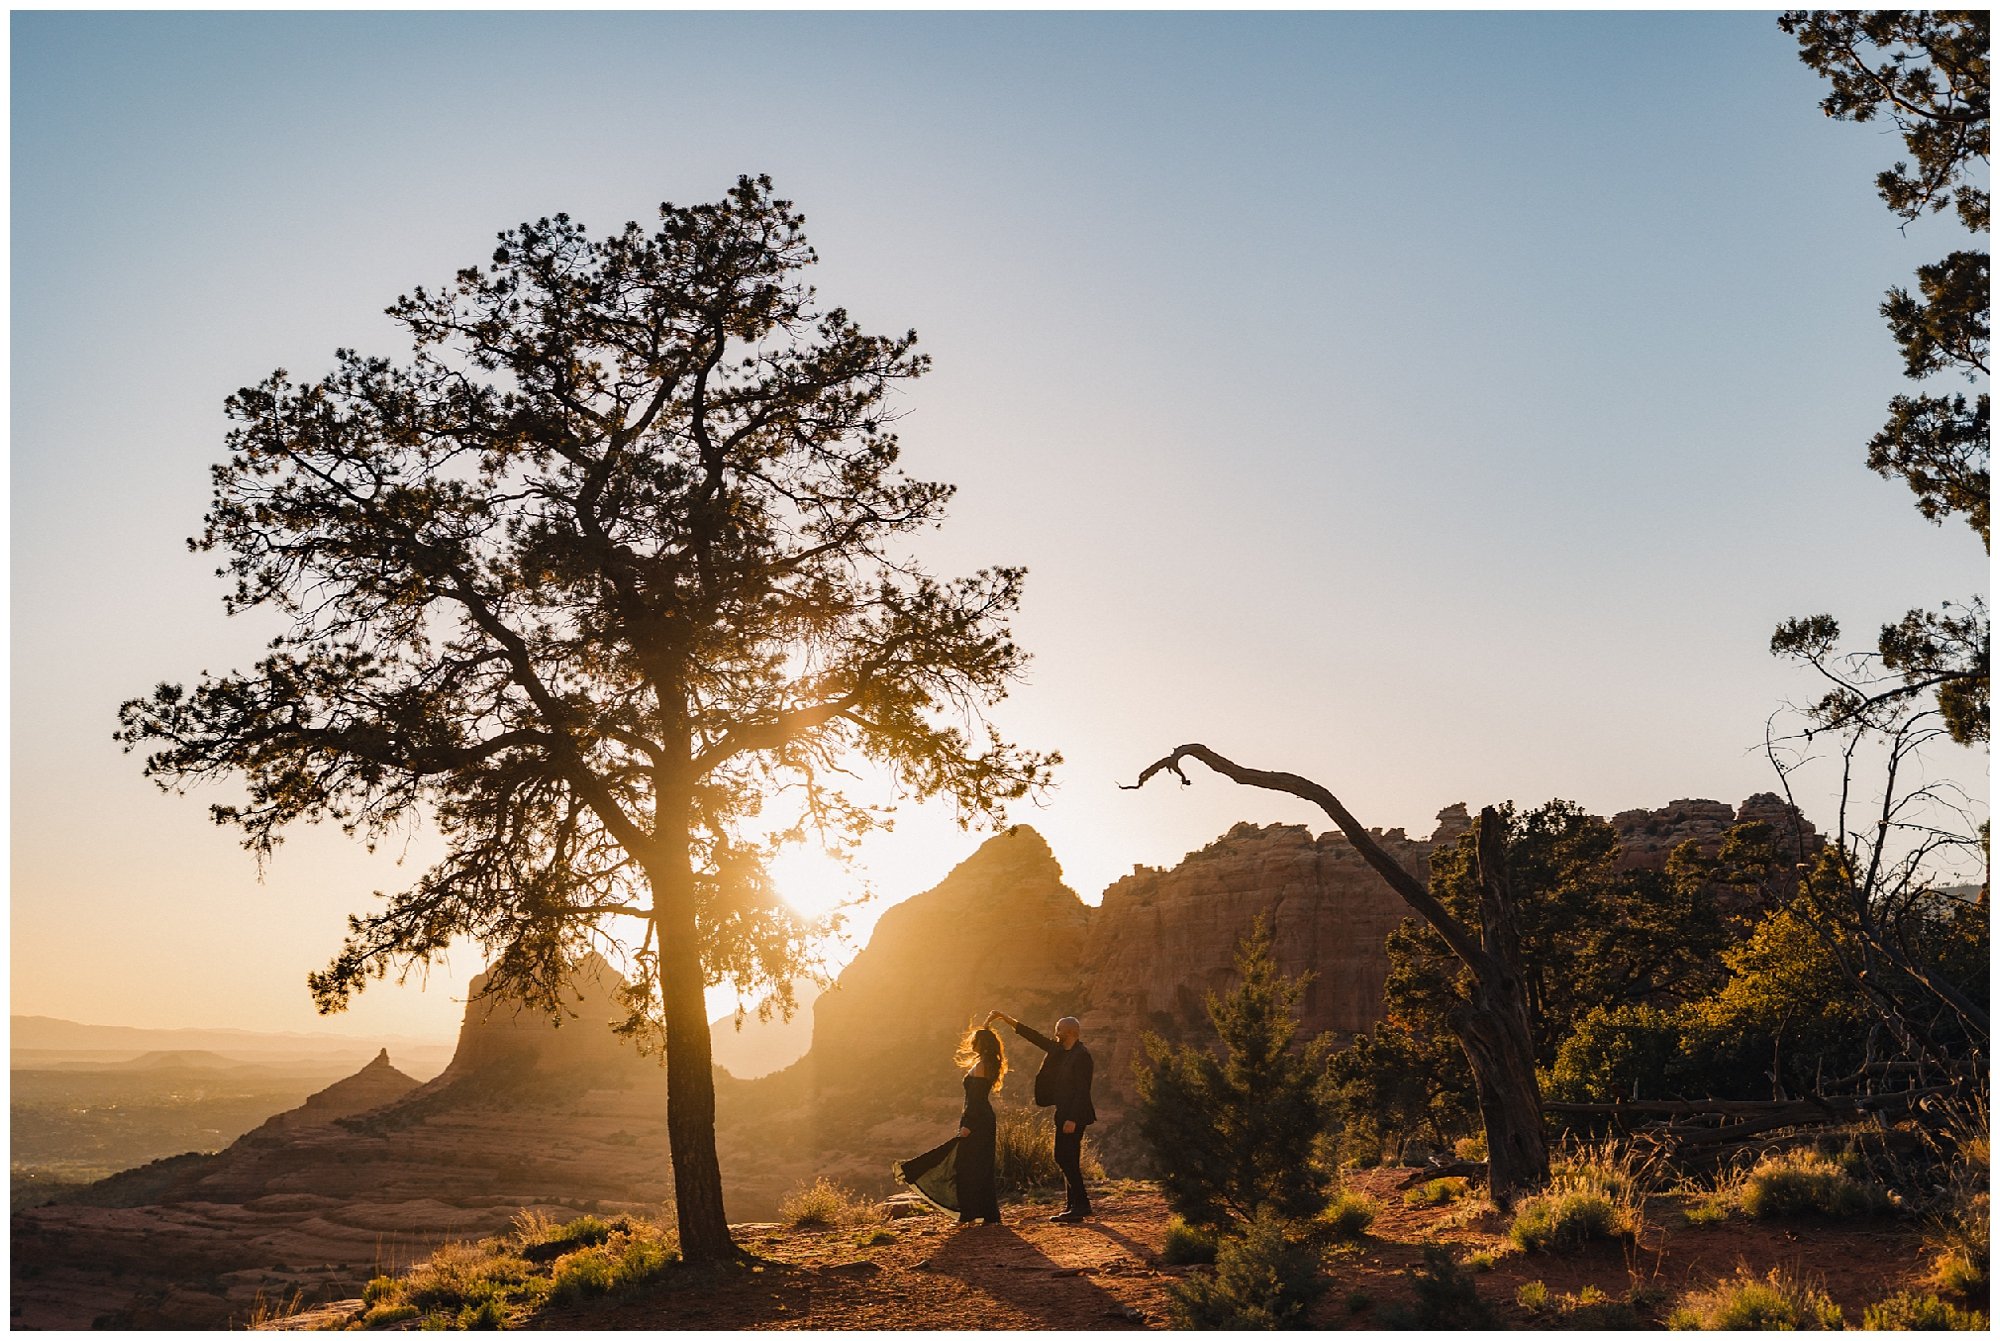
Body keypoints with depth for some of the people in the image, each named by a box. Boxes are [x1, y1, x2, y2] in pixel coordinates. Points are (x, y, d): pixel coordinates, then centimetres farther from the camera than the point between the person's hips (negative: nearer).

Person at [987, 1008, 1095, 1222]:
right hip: (1063, 1114, 10)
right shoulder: (1058, 1050, 12)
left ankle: (1081, 1205, -6)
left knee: (1067, 1159, -11)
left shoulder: (1082, 1055, -14)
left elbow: (1082, 1091, -19)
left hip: (1074, 1116, -10)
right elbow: (1033, 1036, 16)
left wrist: (1072, 1119, -23)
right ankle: (1073, 1206, 15)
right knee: (1064, 1159, 10)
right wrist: (1005, 1018, 15)